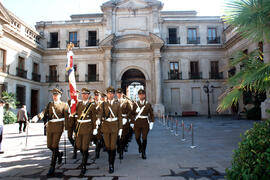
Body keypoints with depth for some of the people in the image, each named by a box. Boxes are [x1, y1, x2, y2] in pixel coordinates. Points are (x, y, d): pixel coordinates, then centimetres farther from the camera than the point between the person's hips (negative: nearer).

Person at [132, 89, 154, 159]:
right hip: (137, 124, 1)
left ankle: (143, 153, 16)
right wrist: (132, 123, 3)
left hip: (145, 124, -1)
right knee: (137, 137, 6)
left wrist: (151, 123, -4)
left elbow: (151, 114, 4)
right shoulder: (135, 104, 4)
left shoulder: (148, 104, 2)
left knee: (144, 138, 0)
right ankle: (140, 146, 39)